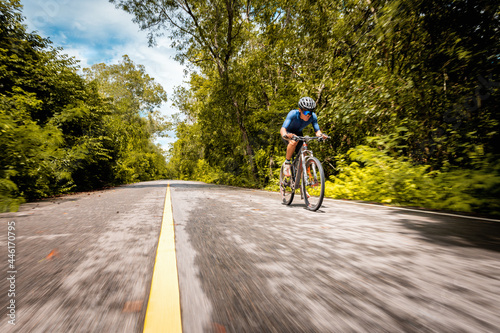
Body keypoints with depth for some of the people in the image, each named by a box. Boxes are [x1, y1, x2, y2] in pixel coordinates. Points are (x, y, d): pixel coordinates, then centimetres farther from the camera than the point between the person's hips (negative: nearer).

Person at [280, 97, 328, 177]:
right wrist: (285, 135, -66)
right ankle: (287, 163, -17)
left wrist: (321, 135, -46)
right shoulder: (293, 114, -35)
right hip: (288, 133, -4)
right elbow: (282, 129, -43)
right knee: (294, 141, -38)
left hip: (298, 133, 4)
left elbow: (317, 130, -21)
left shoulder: (313, 116, -24)